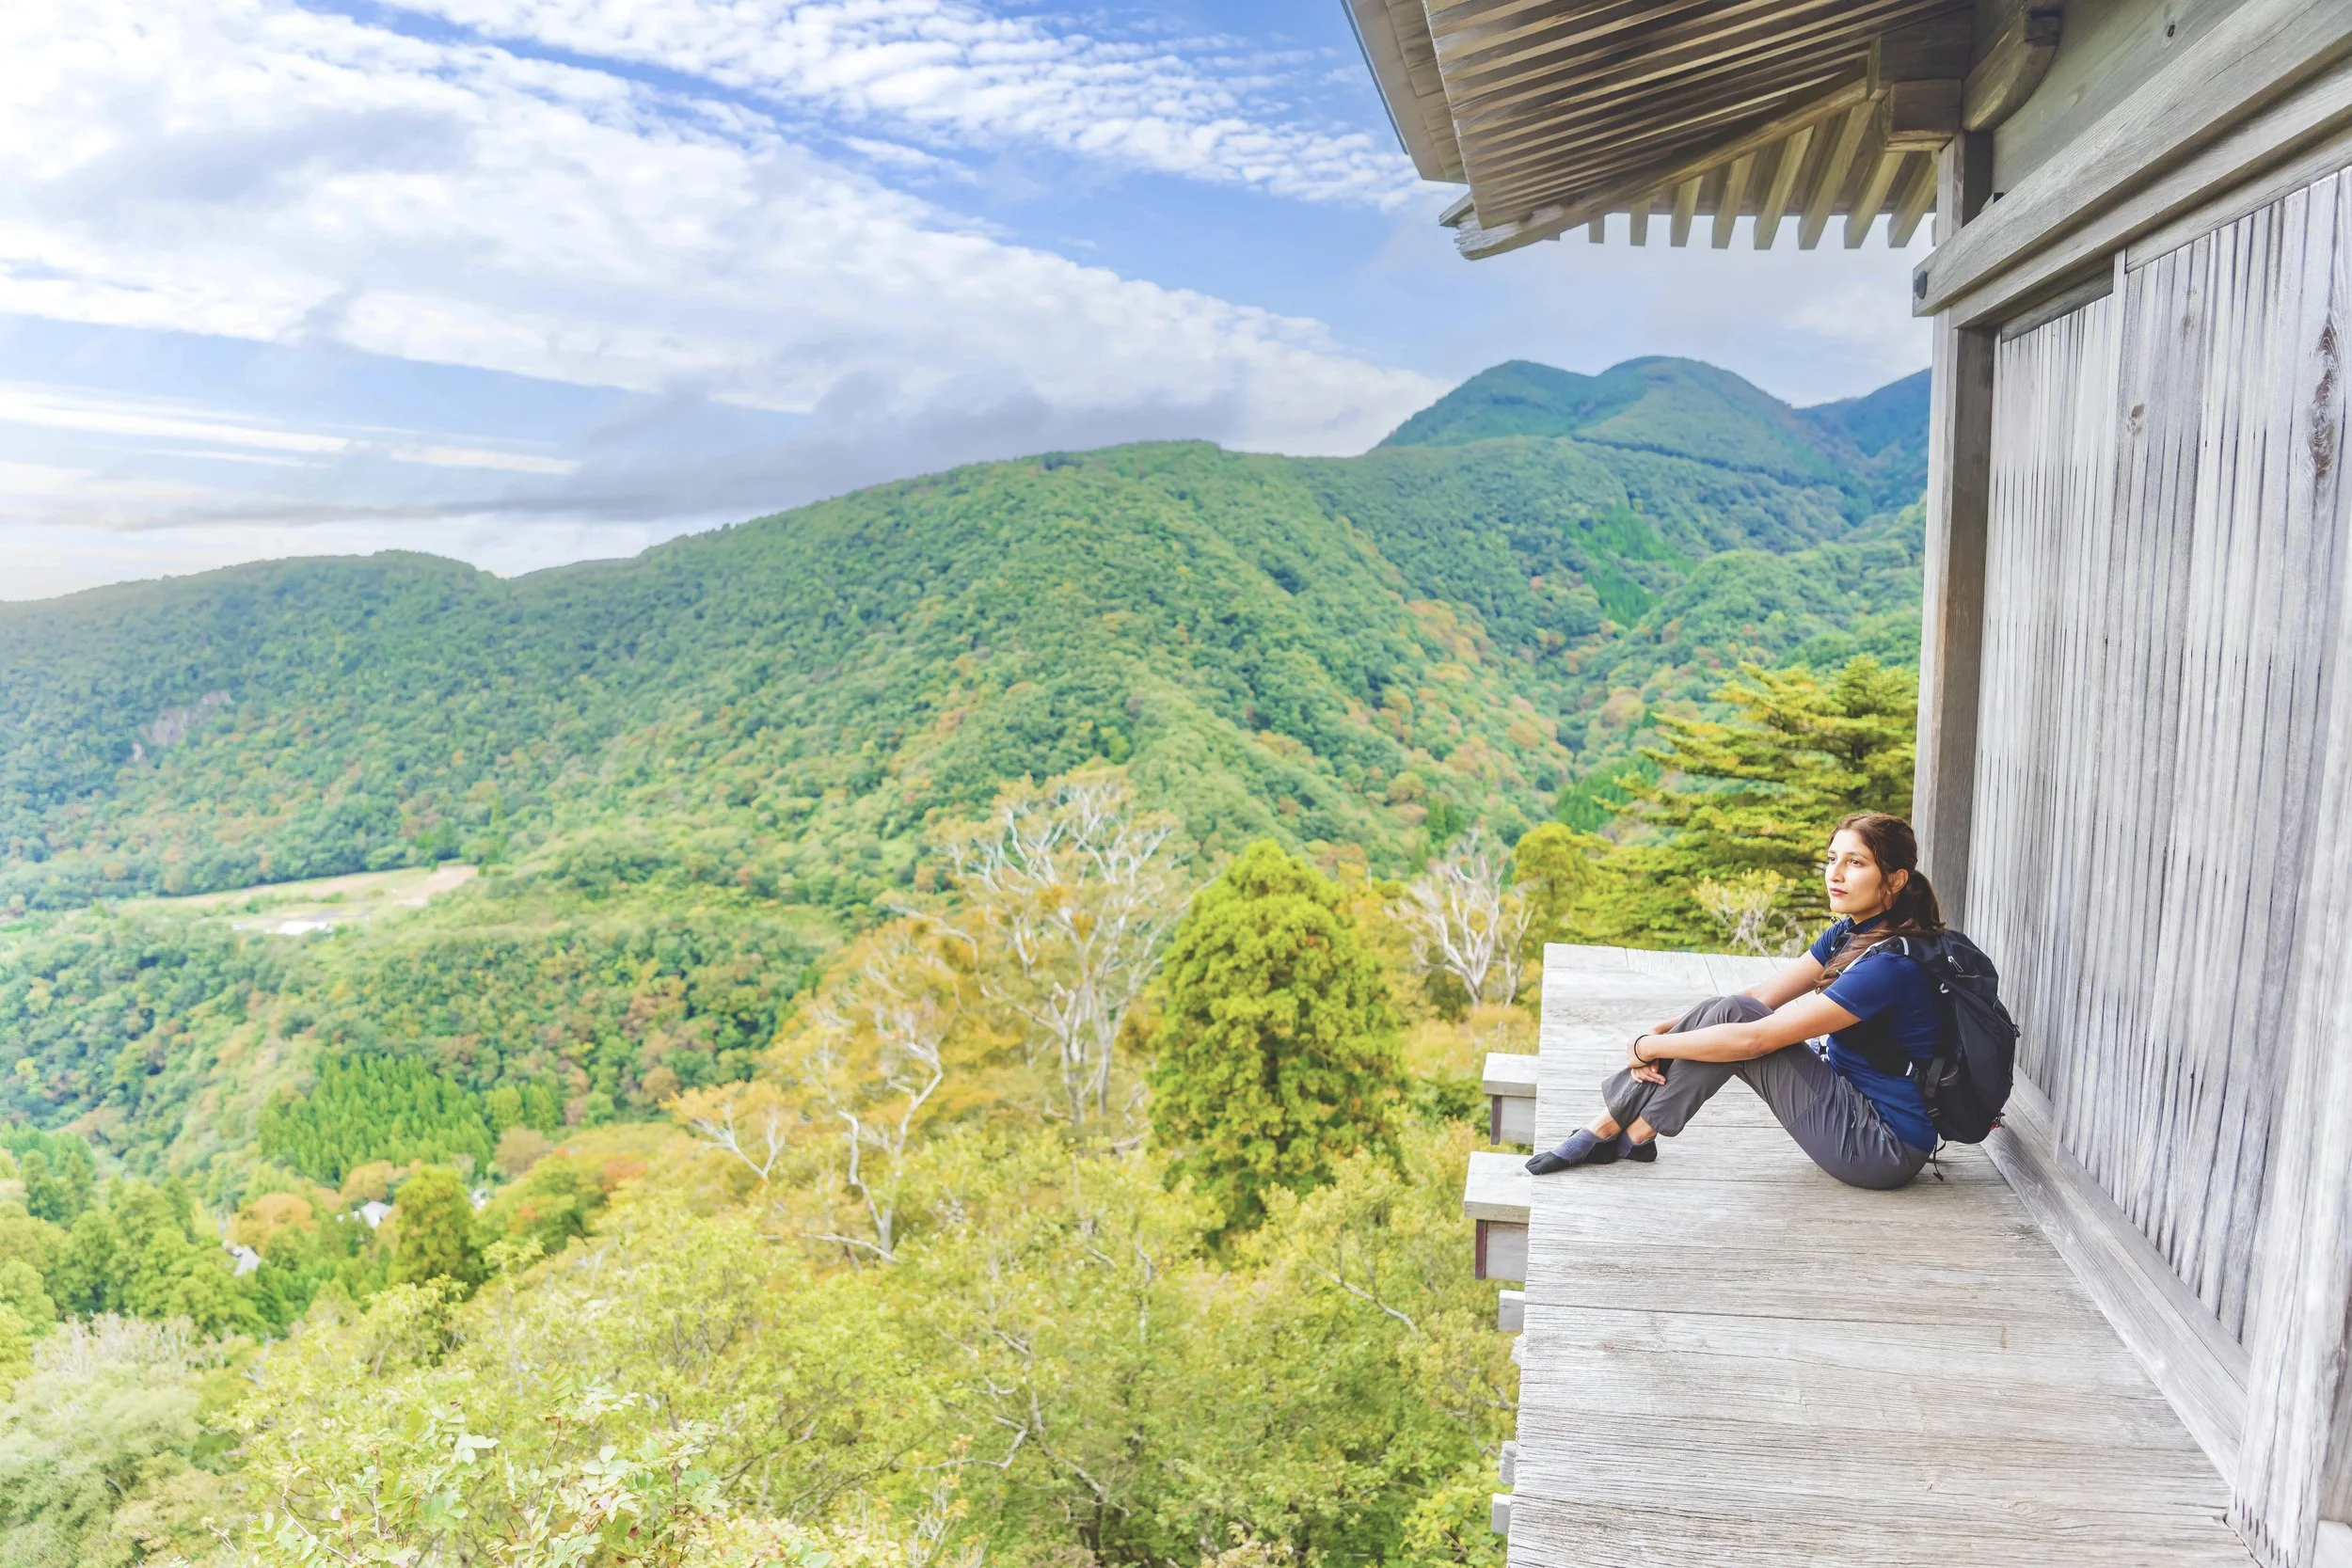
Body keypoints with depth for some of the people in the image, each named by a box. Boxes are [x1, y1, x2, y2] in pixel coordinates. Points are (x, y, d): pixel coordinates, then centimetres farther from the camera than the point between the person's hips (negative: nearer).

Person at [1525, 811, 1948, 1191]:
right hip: (1852, 1101, 9)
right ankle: (1609, 1128, -4)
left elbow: (1754, 1038, -26)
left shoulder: (1892, 964, -24)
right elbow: (1762, 998, 3)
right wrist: (1660, 1032, -10)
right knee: (1723, 1012, -4)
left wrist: (1650, 1047, -16)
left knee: (1728, 1019, -18)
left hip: (1884, 1149, -9)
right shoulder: (1851, 935, 5)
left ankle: (1626, 1134, -6)